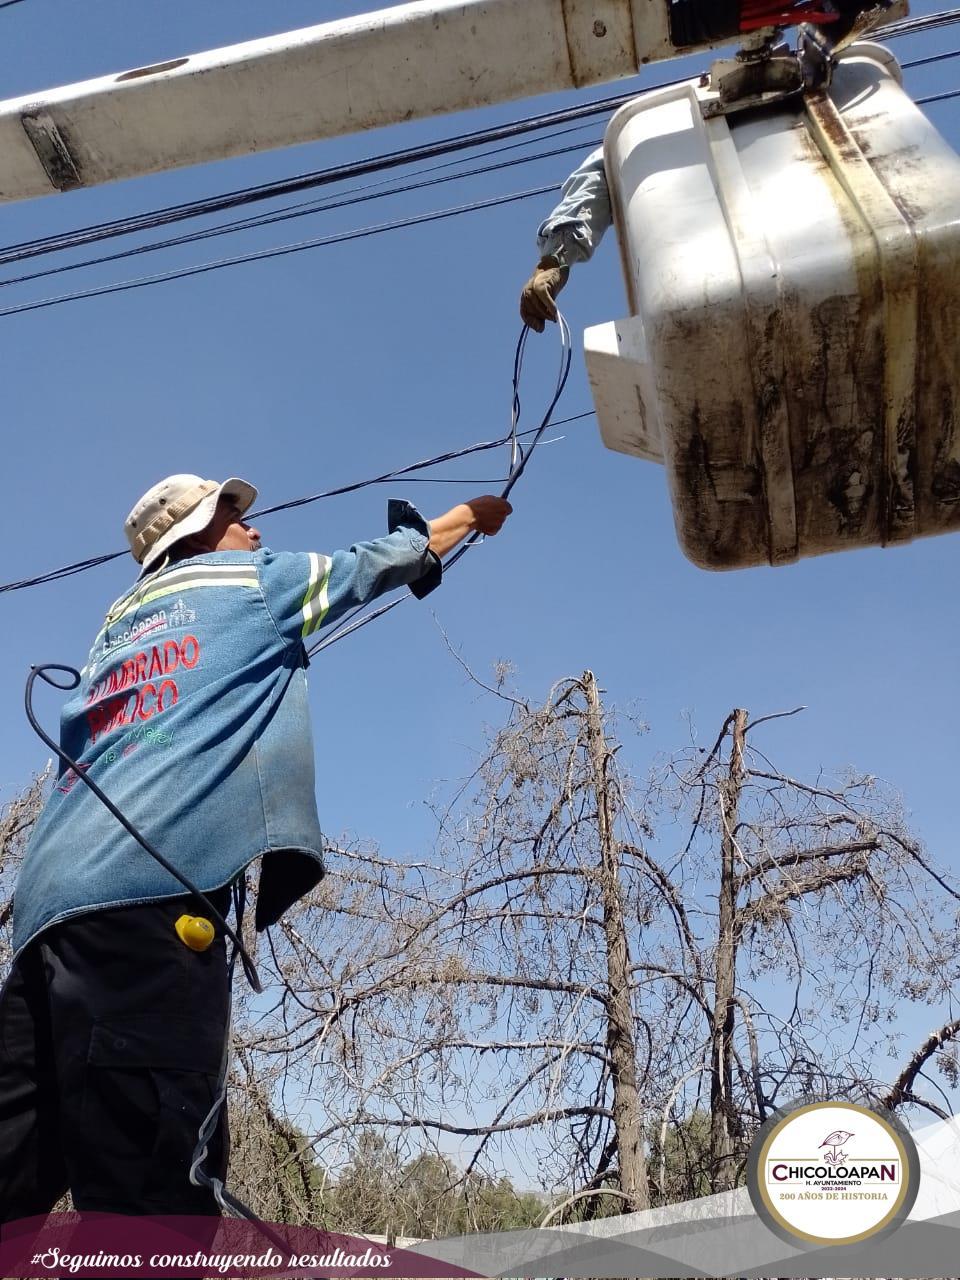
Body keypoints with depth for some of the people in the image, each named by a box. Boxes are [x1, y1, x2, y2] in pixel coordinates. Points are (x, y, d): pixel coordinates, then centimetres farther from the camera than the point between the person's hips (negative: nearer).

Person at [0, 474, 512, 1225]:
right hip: (149, 887, -8)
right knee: (152, 1192, -14)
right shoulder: (248, 580, 15)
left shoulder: (119, 627, 32)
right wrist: (474, 513, 41)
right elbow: (390, 560, 26)